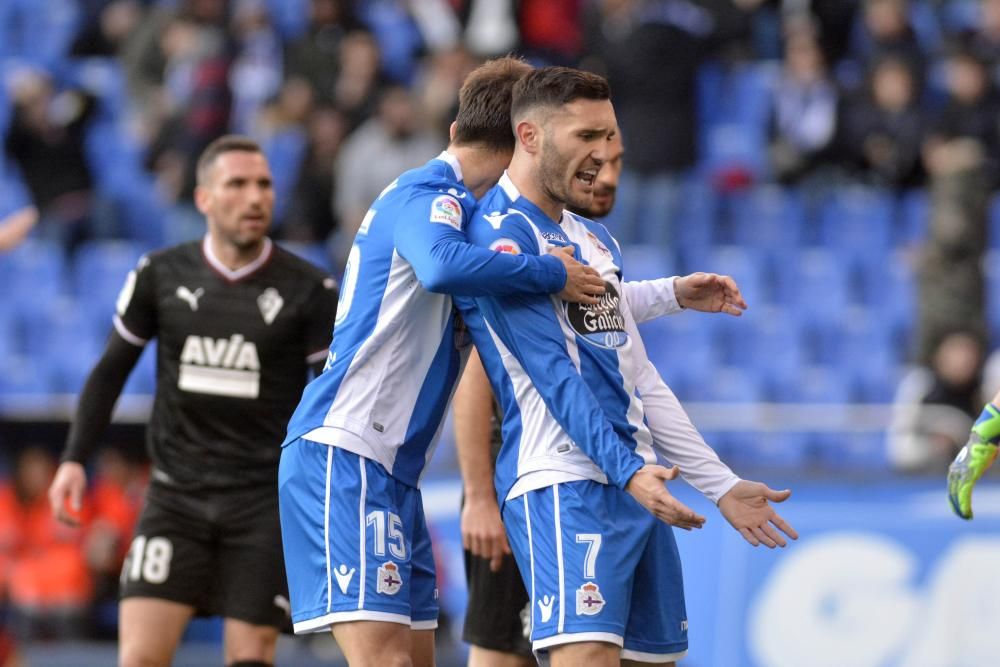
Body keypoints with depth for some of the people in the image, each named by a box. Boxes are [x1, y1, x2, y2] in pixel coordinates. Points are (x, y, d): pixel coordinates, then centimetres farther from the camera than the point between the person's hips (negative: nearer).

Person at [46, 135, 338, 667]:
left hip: (266, 501, -1)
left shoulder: (309, 290, -3)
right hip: (175, 497, 1)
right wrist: (75, 458, 3)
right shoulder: (160, 275, 1)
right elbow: (112, 369, 12)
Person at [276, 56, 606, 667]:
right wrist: (553, 274, -21)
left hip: (392, 469, 10)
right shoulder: (429, 194, -9)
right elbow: (443, 266, -33)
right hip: (344, 455, -10)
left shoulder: (439, 197, 20)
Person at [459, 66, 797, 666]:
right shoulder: (501, 233, -8)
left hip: (638, 483, 9)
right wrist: (628, 471, -26)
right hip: (566, 482, -9)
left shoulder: (597, 241, 22)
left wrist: (722, 485, 21)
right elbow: (553, 375, -17)